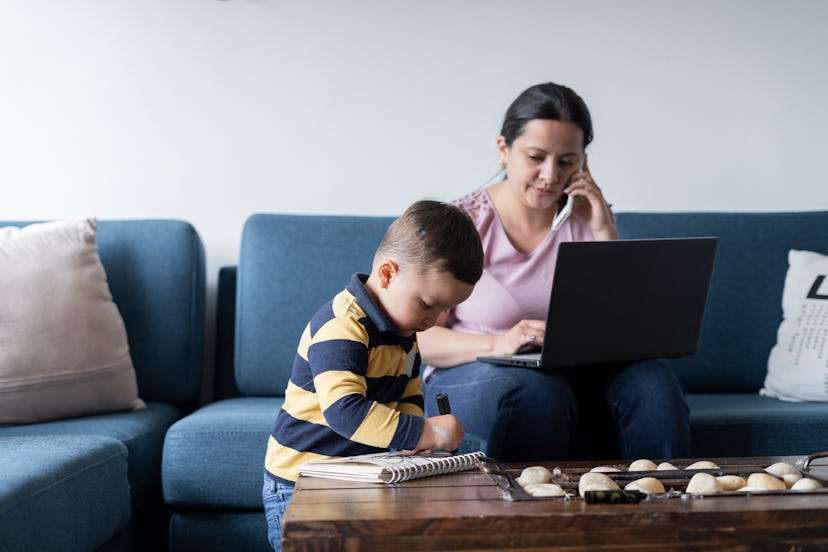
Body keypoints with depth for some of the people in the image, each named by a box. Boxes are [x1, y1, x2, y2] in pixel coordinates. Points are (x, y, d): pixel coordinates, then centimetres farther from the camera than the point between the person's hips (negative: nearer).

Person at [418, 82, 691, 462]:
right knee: (538, 390, -37)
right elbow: (421, 338, -10)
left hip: (572, 376, 4)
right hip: (468, 378, -3)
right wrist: (496, 344, -28)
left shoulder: (586, 219, 7)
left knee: (653, 384, -26)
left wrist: (605, 233, -8)